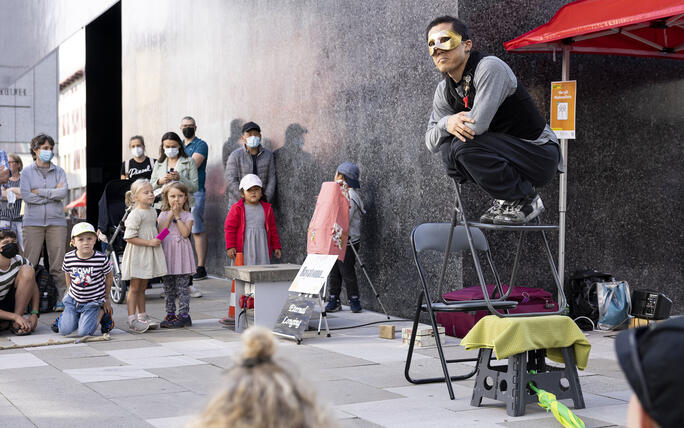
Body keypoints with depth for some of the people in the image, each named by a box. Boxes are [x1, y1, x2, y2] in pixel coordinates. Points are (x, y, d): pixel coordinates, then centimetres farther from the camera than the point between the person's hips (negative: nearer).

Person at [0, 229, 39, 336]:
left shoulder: (19, 261, -10)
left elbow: (33, 286, -2)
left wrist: (34, 314, -16)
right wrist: (15, 317, -30)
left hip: (9, 304, 5)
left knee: (27, 270, -19)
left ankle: (16, 323, -15)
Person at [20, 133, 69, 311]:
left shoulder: (59, 171, 13)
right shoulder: (27, 171, 8)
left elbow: (63, 192, -4)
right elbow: (25, 195, -5)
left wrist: (39, 191, -6)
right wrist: (52, 194, -4)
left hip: (56, 221, 1)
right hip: (33, 222, -1)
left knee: (58, 264, -3)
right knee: (29, 264, -5)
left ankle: (61, 300, -1)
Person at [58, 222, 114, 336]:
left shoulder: (102, 259, -18)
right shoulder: (68, 258, -11)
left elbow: (109, 277, 0)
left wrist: (106, 299, 7)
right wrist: (71, 292, 12)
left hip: (93, 302, -2)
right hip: (73, 299, 2)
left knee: (84, 333, -13)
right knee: (64, 331, -9)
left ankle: (102, 312, 13)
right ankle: (66, 315, 25)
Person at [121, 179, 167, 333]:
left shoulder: (153, 211, 9)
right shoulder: (135, 215, -17)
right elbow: (129, 238, -21)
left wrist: (157, 240, 9)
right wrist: (149, 242, -22)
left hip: (149, 255, 7)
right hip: (137, 255, -7)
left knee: (142, 287, 15)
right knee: (134, 287, -2)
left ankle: (143, 317, 21)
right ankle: (132, 320, 0)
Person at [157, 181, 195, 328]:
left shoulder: (187, 216, 3)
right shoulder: (163, 215, 8)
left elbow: (185, 233, -12)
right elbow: (160, 231, -7)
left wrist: (177, 216, -9)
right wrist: (170, 215, -8)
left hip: (182, 252, -3)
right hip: (167, 252, 3)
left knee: (182, 287, -3)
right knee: (168, 287, 8)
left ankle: (184, 315, 1)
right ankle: (170, 314, 16)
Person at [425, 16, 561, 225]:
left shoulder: (490, 67, -19)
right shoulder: (444, 90, 6)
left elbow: (477, 124, -28)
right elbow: (430, 142, 5)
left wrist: (454, 122, -7)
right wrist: (447, 124, -17)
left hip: (540, 156, -8)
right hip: (504, 151, 8)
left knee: (464, 145, -26)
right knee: (447, 147, -10)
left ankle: (525, 200, -10)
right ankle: (505, 199, 2)